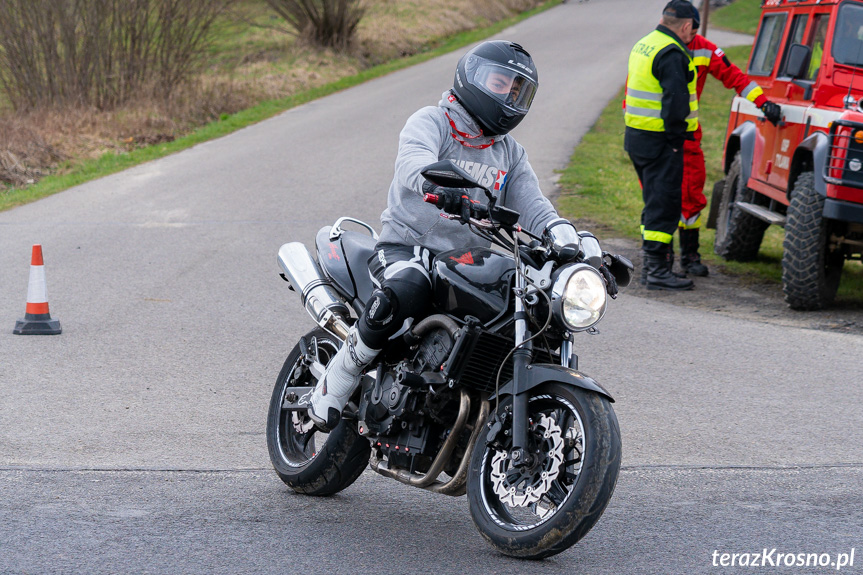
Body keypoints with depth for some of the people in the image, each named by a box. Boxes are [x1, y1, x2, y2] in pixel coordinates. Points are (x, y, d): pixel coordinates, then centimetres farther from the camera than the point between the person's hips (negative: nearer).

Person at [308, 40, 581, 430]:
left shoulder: (511, 153, 21)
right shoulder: (431, 122, -1)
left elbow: (530, 202, 7)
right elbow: (413, 160, -24)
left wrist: (559, 229, -17)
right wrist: (438, 181, -48)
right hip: (407, 248, -6)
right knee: (405, 292, -39)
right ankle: (333, 385, -22)